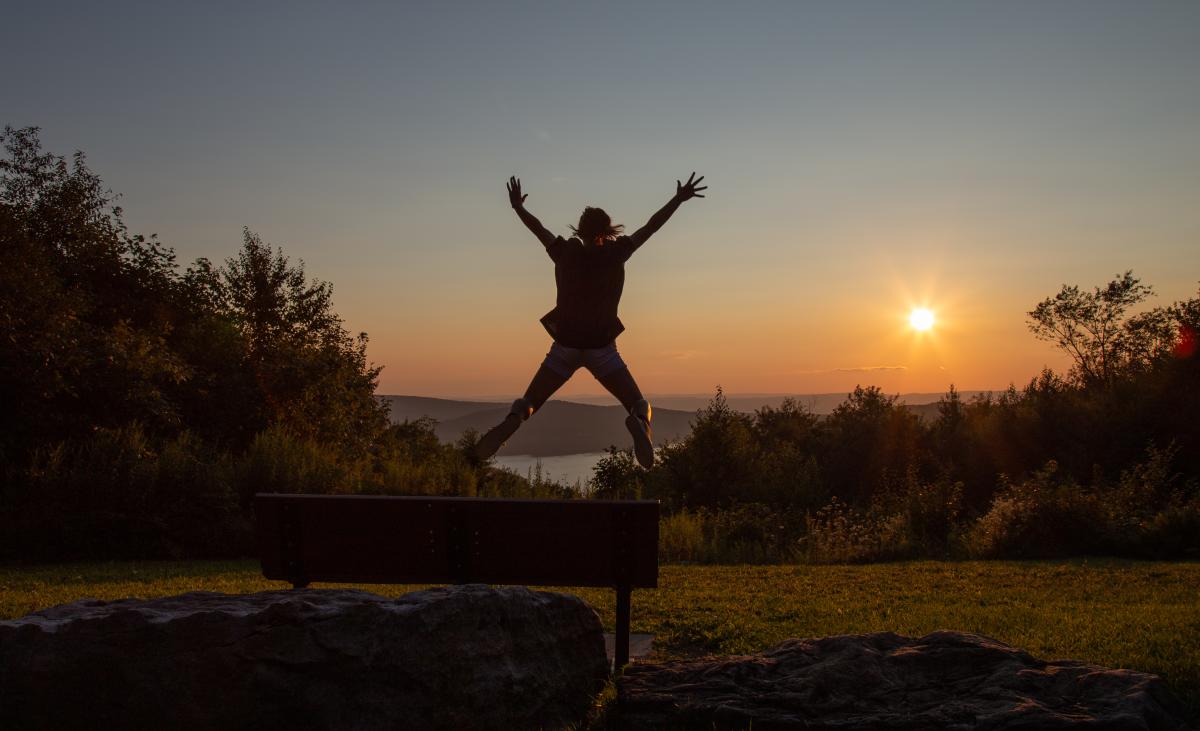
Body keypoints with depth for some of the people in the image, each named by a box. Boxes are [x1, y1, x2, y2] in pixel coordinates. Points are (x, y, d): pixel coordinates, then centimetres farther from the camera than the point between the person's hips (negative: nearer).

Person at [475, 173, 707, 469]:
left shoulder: (566, 253, 0)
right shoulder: (616, 254, -3)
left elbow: (537, 228, 16)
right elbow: (652, 225, 2)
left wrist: (517, 206, 32)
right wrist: (678, 199, 11)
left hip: (565, 346, 1)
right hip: (601, 347, -1)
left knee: (528, 403, 11)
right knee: (640, 406, 3)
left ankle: (512, 422, -24)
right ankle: (639, 424, -34)